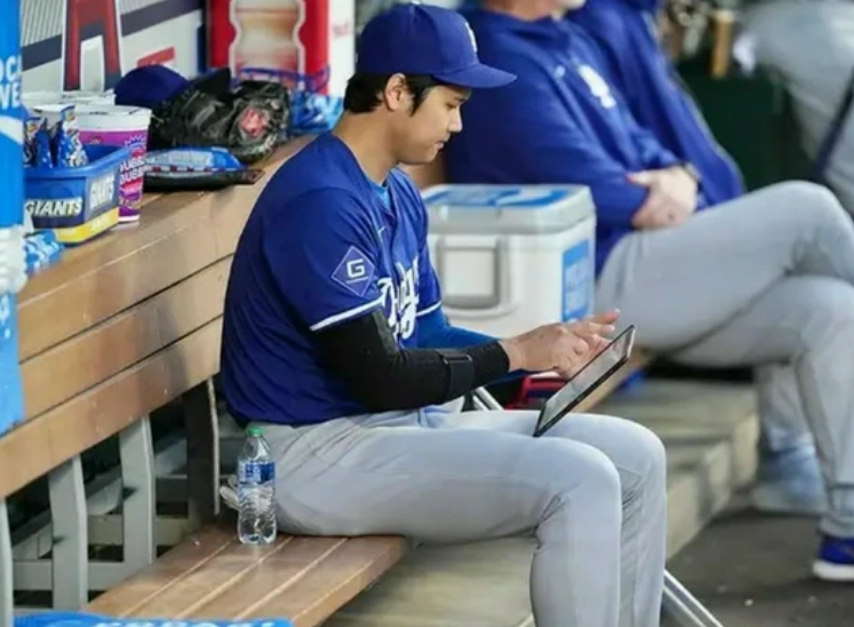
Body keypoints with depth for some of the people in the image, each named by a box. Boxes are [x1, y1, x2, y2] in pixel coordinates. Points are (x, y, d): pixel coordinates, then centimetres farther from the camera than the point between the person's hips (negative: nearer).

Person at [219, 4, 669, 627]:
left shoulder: (399, 195, 12)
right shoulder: (322, 202, -20)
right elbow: (381, 378, -22)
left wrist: (547, 349, 0)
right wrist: (515, 353, -11)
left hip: (402, 426, 10)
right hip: (317, 456, -10)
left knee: (636, 457, 6)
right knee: (580, 483, -23)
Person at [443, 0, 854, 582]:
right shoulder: (504, 59, -13)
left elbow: (636, 143, 19)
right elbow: (586, 185, -18)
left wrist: (677, 179, -5)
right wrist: (661, 203, -1)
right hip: (596, 283, -10)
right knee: (806, 210, -15)